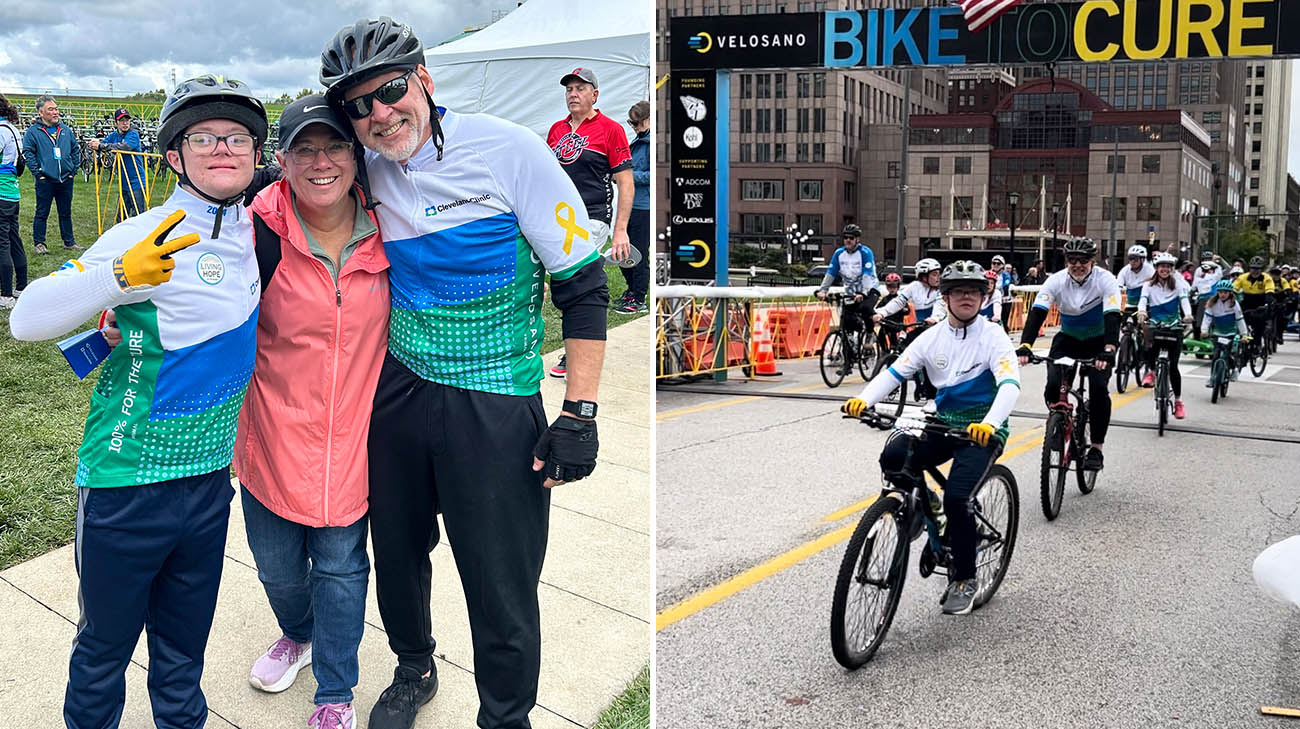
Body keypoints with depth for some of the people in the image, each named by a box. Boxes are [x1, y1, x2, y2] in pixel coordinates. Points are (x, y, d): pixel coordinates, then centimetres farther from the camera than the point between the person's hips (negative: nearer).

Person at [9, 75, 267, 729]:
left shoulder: (253, 232, 3)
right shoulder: (144, 237, -16)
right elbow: (27, 319, -23)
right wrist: (121, 276, -36)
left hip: (209, 478, 5)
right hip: (127, 479, -5)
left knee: (184, 646, 19)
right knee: (106, 645, 12)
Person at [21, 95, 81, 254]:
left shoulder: (65, 130, 11)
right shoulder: (32, 131, -3)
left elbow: (76, 149, 17)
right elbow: (28, 153, -5)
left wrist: (74, 170, 9)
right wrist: (38, 173, -10)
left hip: (66, 180, 4)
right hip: (45, 180, -4)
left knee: (66, 213, 12)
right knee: (42, 214, 2)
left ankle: (69, 242, 20)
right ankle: (38, 243, 10)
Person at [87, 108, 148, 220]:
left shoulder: (133, 134, -9)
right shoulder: (114, 135, 11)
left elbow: (124, 146, -27)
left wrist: (100, 146, -26)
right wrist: (95, 142, -18)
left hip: (136, 182, -7)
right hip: (123, 182, 7)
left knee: (138, 216, -10)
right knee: (121, 217, 14)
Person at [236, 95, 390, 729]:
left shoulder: (384, 232, -7)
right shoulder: (258, 233, -16)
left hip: (351, 438, 1)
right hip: (275, 436, 0)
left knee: (340, 567, 12)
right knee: (276, 563, 19)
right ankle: (299, 633, 53)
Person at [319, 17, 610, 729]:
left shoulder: (507, 149, -13)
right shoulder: (368, 170, 1)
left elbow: (583, 285, -11)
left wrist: (579, 414, -14)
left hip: (496, 406, -5)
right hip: (400, 394, 5)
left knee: (502, 586, 1)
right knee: (396, 553, 20)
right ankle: (414, 669, 48)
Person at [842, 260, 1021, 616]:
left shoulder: (993, 337, -10)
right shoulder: (933, 337, 2)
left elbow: (1010, 384, -24)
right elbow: (895, 372, -6)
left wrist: (989, 424, -43)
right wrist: (863, 400, -25)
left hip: (983, 430, -4)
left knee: (956, 497, -23)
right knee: (892, 457, -23)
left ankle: (965, 579, 0)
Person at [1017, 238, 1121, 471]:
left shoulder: (1105, 280, -23)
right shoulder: (1057, 280, -18)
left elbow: (1113, 317, -34)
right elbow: (1037, 312, -28)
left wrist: (1109, 350, -51)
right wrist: (1025, 346, -44)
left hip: (1098, 341, -2)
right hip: (1068, 338, 2)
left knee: (1099, 389, -21)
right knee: (1053, 388, -20)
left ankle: (1096, 449, -8)